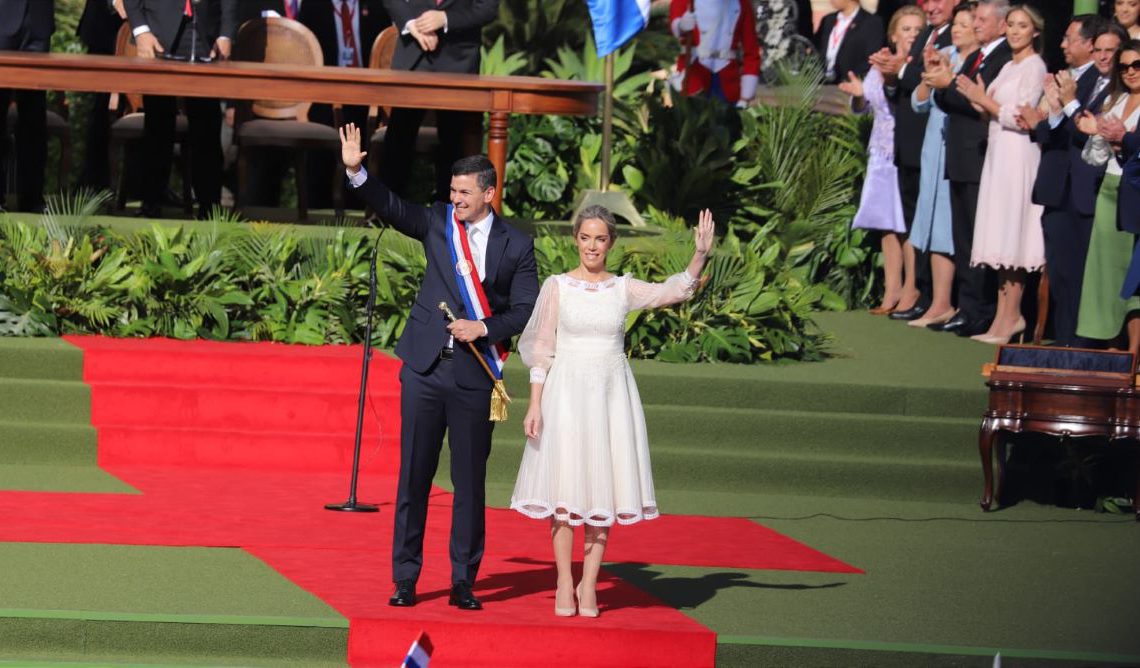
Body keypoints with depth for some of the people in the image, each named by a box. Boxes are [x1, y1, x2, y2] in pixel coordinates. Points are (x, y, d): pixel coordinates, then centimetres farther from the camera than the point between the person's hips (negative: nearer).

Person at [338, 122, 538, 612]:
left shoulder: (515, 246, 1)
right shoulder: (437, 223, 6)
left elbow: (527, 310, 1)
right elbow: (391, 208, -5)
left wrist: (483, 328, -12)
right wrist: (356, 172, -19)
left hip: (475, 375, -1)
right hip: (426, 369, 1)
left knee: (470, 479, 5)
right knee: (413, 474, 3)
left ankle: (463, 581, 13)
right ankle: (405, 578, 9)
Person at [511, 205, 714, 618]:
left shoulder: (624, 289, 6)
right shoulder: (557, 287, 2)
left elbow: (675, 291, -7)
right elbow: (541, 349, 1)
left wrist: (700, 254, -21)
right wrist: (535, 404, -5)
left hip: (611, 393, 2)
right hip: (566, 393, -2)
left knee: (603, 488, 2)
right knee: (564, 487, -1)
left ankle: (589, 585, 9)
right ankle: (564, 584, 6)